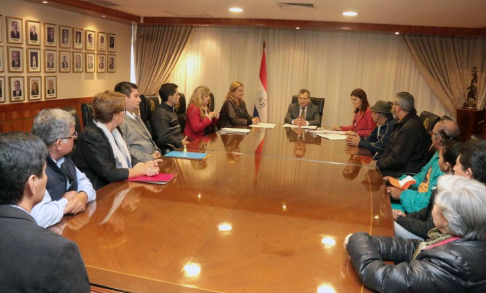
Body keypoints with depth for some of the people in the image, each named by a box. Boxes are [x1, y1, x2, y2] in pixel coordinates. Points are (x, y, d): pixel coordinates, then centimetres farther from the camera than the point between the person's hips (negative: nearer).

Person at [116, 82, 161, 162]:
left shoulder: (135, 116, 20)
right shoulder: (120, 120, -11)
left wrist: (156, 151, 7)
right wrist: (149, 158, -17)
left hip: (154, 158, 9)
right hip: (142, 164, -9)